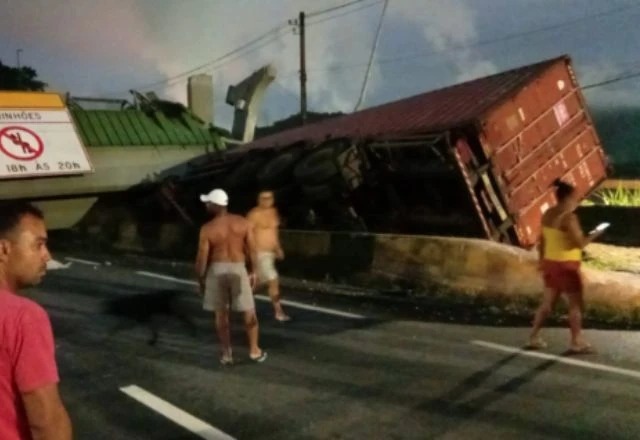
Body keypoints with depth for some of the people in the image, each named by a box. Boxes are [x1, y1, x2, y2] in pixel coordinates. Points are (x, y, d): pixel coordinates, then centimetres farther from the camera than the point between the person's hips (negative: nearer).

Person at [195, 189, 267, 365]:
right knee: (249, 312, 13)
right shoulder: (243, 222, -5)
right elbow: (252, 250, -2)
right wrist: (253, 272, 9)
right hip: (238, 269, 1)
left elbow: (202, 258, -9)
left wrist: (200, 280, 4)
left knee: (221, 314, 10)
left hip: (216, 270, -1)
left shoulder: (207, 228, -11)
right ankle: (254, 351, 20)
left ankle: (226, 354, 14)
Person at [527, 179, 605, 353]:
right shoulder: (569, 217, -20)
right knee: (576, 304, 6)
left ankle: (534, 337, 17)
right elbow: (580, 243, -20)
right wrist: (594, 234, -3)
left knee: (548, 302, 16)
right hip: (566, 266, -8)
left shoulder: (548, 214, 6)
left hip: (551, 263, 8)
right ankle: (577, 342, 14)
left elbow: (542, 240, 12)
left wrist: (541, 261, 19)